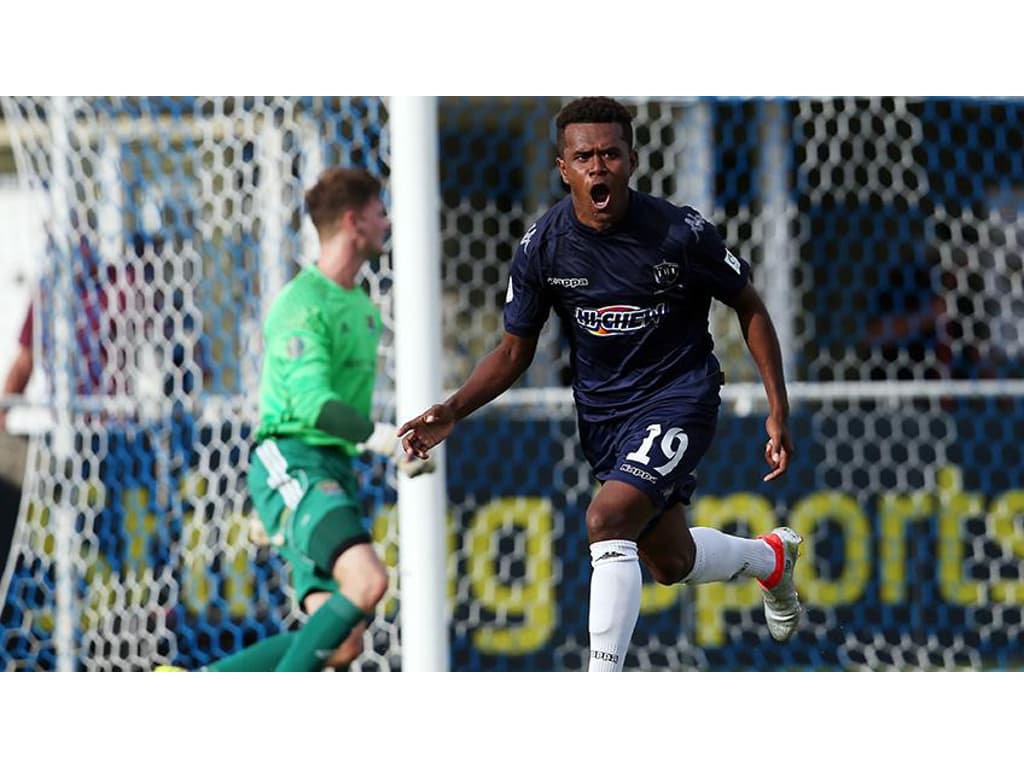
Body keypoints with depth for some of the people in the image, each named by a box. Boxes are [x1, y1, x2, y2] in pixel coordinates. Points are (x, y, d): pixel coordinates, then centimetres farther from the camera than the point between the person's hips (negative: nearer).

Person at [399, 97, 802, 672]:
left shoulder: (680, 232, -19)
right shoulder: (543, 246, -10)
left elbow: (749, 307, -3)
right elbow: (515, 350, 1)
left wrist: (778, 411, -6)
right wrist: (452, 412, -14)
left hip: (679, 395, -5)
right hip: (602, 411, 5)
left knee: (608, 521, -27)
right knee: (671, 563, 18)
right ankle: (772, 556, 52)